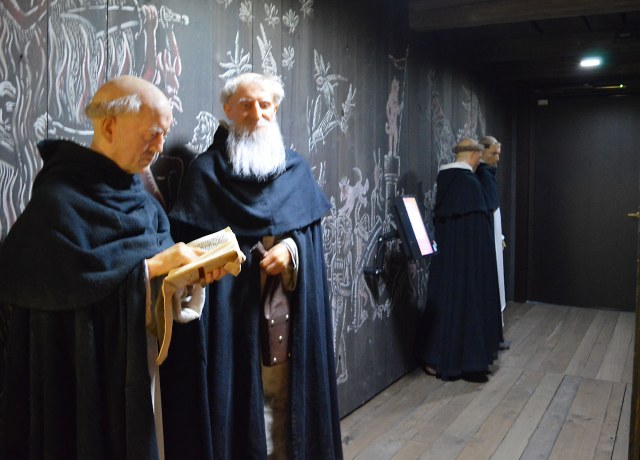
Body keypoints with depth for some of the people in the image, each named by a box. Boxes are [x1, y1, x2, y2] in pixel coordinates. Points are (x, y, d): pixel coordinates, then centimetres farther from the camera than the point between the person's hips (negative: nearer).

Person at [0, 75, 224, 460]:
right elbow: (60, 276, -28)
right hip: (87, 372, -7)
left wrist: (191, 269, -12)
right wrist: (151, 265, -24)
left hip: (140, 361, 7)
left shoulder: (138, 196, 9)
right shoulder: (59, 197, -15)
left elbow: (156, 257, 8)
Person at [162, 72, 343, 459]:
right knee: (238, 399, -1)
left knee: (288, 395, 9)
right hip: (230, 311, -3)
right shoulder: (207, 170, 0)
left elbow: (311, 231, 8)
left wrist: (291, 248, -12)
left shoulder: (297, 170, 12)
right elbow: (190, 242, -4)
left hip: (290, 312, 4)